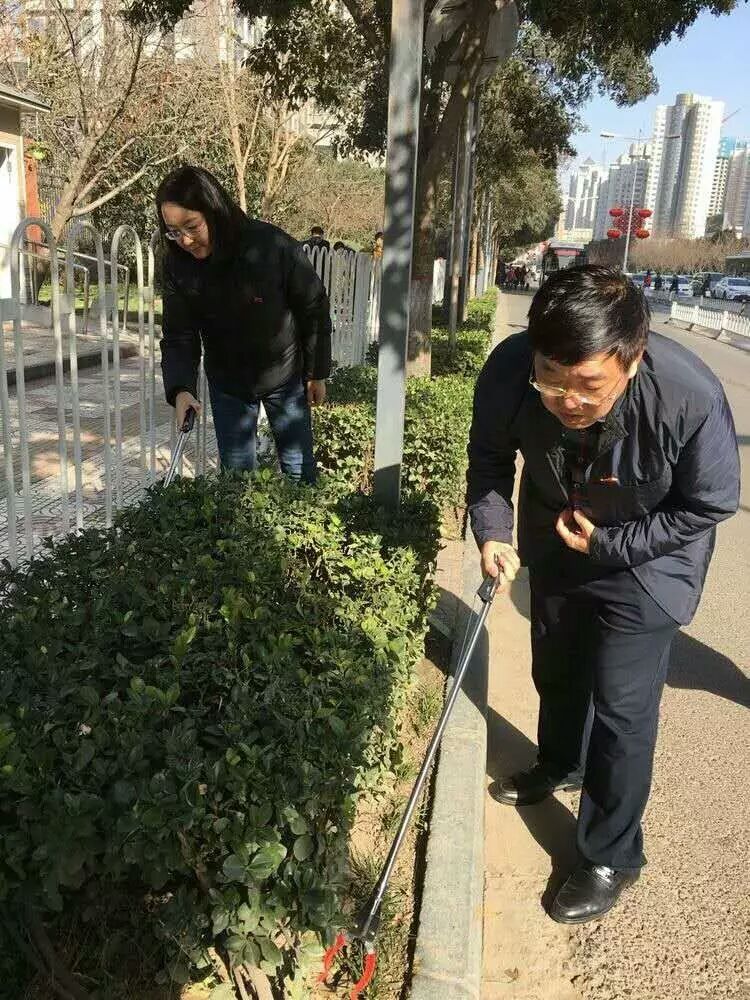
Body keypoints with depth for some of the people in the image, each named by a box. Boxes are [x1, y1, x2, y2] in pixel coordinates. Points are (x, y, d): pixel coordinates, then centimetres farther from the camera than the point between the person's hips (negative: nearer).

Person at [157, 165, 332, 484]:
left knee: (299, 470, 10)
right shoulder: (178, 266, -16)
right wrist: (181, 388, -30)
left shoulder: (273, 247, -25)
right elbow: (178, 336, -12)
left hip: (285, 377, -2)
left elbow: (314, 309, -12)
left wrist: (317, 373, -5)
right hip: (227, 384, 2)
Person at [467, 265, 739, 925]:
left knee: (622, 707, 0)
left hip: (646, 564, -4)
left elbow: (710, 506, -18)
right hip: (554, 545, 4)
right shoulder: (509, 370, -29)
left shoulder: (690, 398, -37)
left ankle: (611, 859, 23)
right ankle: (561, 766, 54)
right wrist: (493, 531, -20)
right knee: (555, 671, 23)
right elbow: (490, 456, -8)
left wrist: (609, 544, -23)